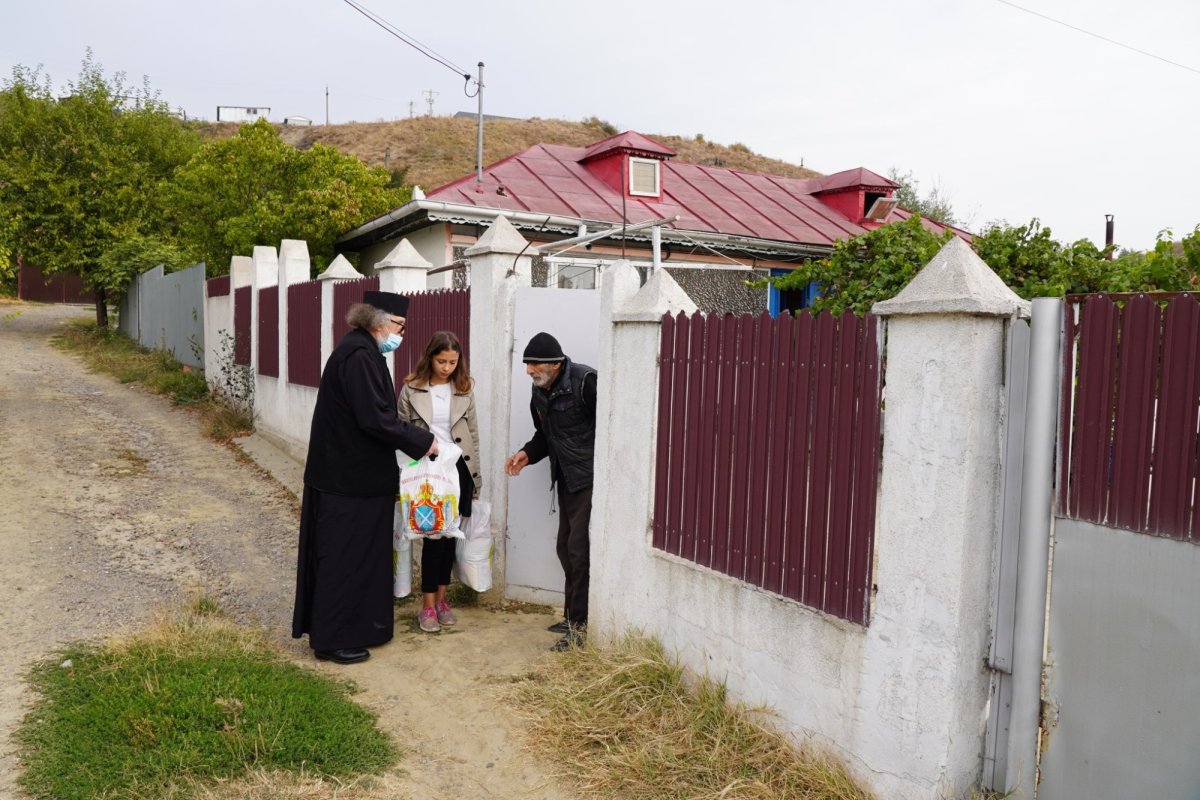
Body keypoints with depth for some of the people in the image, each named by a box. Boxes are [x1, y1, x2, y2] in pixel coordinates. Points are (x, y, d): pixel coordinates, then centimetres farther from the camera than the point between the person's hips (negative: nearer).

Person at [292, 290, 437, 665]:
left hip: (349, 473, 10)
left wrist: (414, 439, 9)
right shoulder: (359, 356, -21)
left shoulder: (360, 350, 11)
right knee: (345, 557, 2)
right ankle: (333, 640, 15)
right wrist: (423, 441, -16)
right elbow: (376, 419, -26)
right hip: (351, 478, -10)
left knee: (351, 556, 19)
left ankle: (356, 625, 32)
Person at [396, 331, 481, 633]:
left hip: (458, 469, 3)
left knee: (450, 535, 9)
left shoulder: (464, 390, 4)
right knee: (433, 536, -4)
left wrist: (475, 478, 8)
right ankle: (427, 605, 7)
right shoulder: (412, 390, -3)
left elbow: (472, 435, 9)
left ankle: (441, 598, 23)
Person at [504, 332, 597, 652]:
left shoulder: (585, 382, -18)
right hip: (566, 478, 9)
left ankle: (580, 625, 2)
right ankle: (572, 616, 28)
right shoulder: (540, 392, 9)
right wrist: (527, 454, 3)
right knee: (566, 548, 14)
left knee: (579, 549, -8)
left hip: (589, 477, -9)